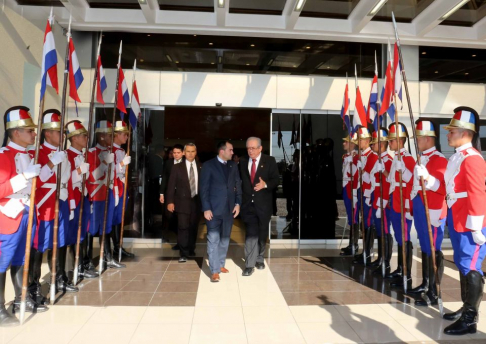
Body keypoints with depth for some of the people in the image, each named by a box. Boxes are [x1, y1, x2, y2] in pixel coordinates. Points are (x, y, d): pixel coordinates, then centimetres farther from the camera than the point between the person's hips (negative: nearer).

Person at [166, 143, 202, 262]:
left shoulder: (201, 167, 5)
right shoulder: (177, 167, 2)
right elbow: (171, 185, 0)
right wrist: (170, 201, -8)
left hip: (196, 202, 2)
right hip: (183, 202, -2)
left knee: (193, 228, 10)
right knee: (183, 228, -5)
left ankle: (191, 250, 27)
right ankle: (183, 254, 3)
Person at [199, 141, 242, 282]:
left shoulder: (233, 165, 8)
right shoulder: (209, 165, -5)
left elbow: (238, 185, 10)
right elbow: (204, 188, -7)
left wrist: (237, 203, 1)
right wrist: (206, 208, -13)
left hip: (229, 208, 5)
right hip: (214, 209, -4)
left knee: (225, 239, 14)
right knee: (213, 240, -2)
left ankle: (220, 264, 28)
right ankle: (214, 271, 5)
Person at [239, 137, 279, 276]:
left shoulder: (270, 161, -2)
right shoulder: (242, 161, 6)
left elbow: (276, 180, -5)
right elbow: (239, 180, 8)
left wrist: (265, 185, -23)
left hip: (263, 203, 0)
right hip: (248, 203, 0)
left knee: (262, 233, 13)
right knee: (251, 233, -5)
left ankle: (259, 258, 32)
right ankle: (249, 264, 0)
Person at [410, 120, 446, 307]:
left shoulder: (440, 160, -13)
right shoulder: (421, 158, 14)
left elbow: (443, 187, -23)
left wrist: (427, 177, -40)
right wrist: (412, 203, 23)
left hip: (432, 211, -9)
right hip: (419, 209, 9)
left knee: (434, 251, -2)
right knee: (424, 248, 17)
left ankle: (434, 293, 5)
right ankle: (425, 284, 30)